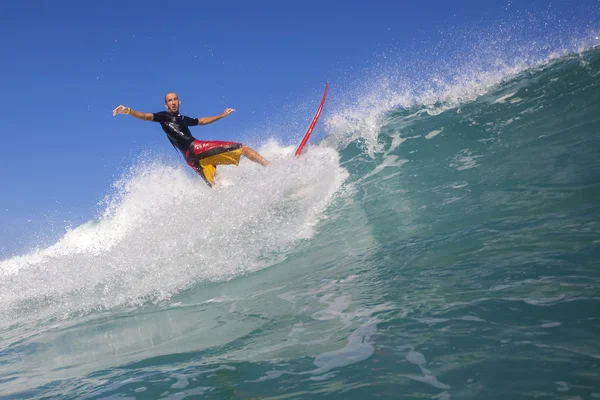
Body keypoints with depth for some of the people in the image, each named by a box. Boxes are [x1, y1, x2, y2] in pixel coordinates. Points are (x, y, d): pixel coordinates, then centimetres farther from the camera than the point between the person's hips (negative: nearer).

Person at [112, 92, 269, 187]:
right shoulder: (164, 116, 9)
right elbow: (146, 116, -6)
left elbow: (202, 121, 45)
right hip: (194, 150, -7)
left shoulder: (183, 119, 31)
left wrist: (222, 115, 51)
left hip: (194, 158, 7)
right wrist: (128, 111, -24)